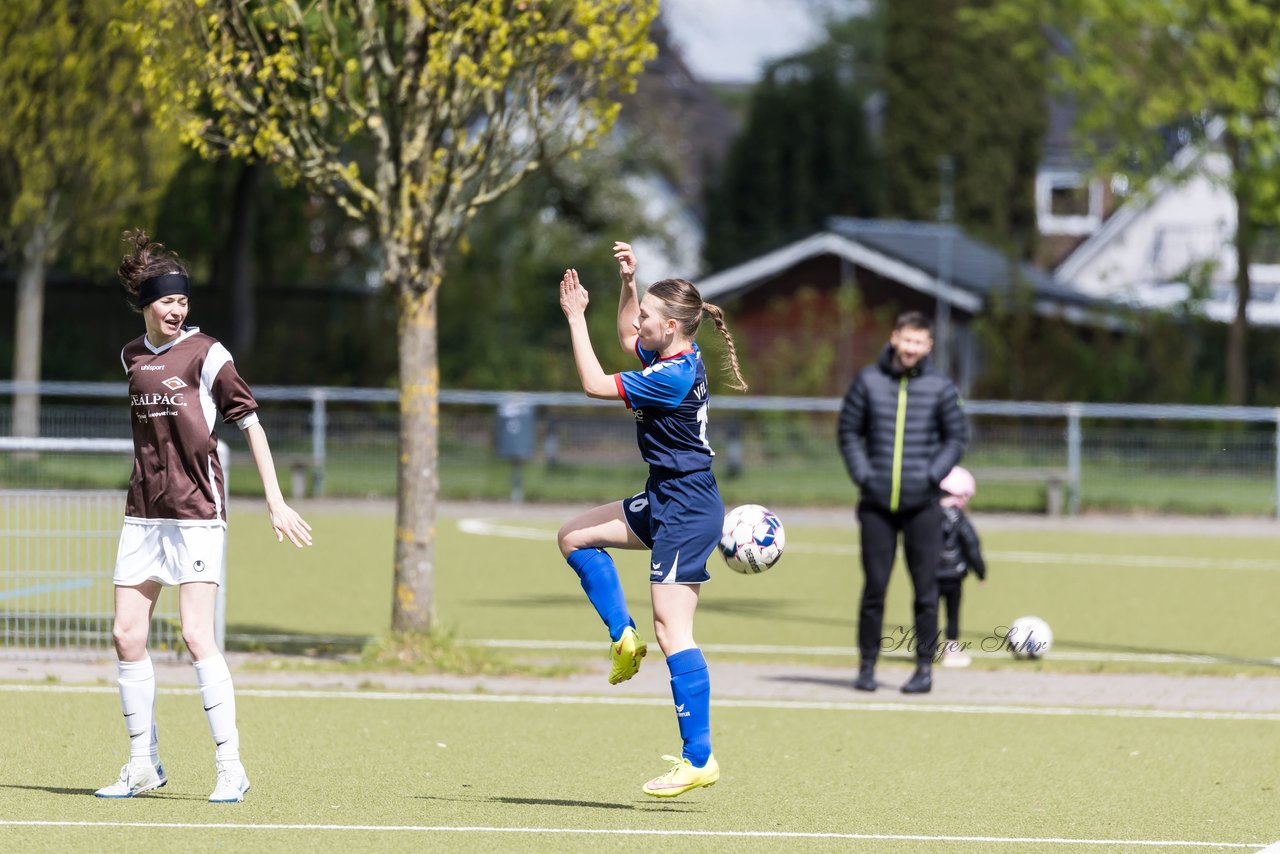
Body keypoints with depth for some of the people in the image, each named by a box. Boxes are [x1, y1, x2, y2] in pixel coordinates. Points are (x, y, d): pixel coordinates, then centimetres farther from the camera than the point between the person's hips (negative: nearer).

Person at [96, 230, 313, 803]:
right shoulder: (132, 357, 10)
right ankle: (144, 764, 14)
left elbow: (250, 425, -5)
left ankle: (230, 766, -9)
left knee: (196, 636, -14)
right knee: (127, 635, 2)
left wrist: (275, 503, -8)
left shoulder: (206, 355, -7)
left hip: (197, 513, -6)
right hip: (144, 513, 6)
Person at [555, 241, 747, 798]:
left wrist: (576, 317, -13)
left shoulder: (673, 376, -22)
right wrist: (628, 281, 18)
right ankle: (624, 638, 18)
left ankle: (699, 760, -12)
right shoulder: (678, 357, 7)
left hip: (686, 513, -10)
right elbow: (628, 340, 29)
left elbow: (595, 384, -19)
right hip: (667, 502, 10)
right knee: (575, 537, 20)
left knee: (672, 631, -12)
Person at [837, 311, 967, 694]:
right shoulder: (868, 381, 2)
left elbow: (957, 436, 7)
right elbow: (849, 430, 8)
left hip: (922, 505, 0)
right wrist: (863, 474, -3)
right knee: (874, 586, 3)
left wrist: (932, 475, -5)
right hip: (876, 504, 0)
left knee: (925, 588, 1)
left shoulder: (940, 387, 2)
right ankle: (867, 665, 12)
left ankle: (925, 667, 8)